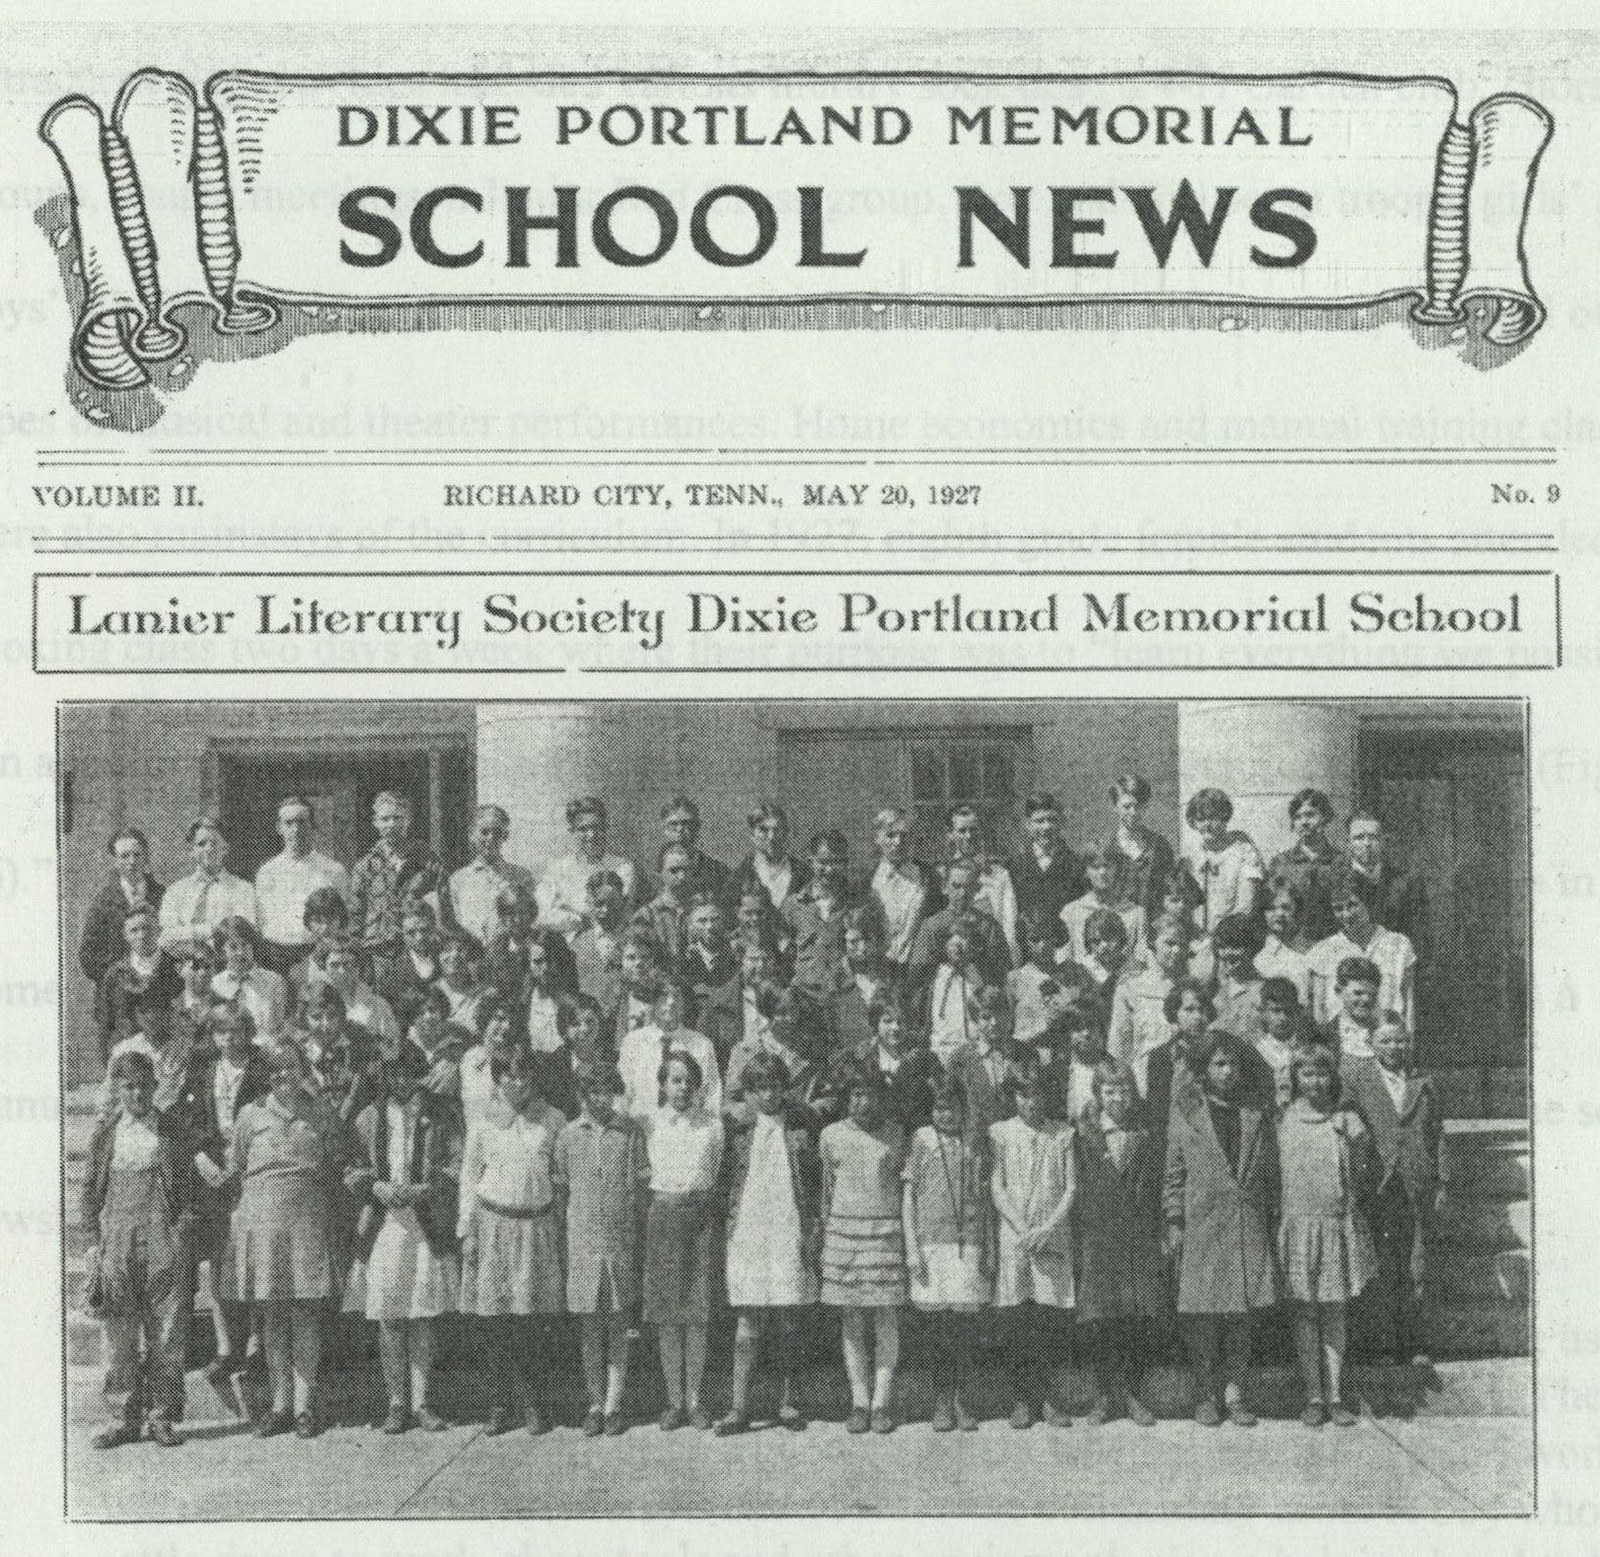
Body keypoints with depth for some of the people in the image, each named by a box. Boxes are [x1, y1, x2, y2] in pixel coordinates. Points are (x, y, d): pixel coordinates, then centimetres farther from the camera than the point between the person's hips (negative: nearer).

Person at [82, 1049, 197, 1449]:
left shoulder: (172, 1129, 7)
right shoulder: (105, 1133, 9)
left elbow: (188, 1185, 8)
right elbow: (91, 1189, 11)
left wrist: (184, 1225, -3)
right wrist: (92, 1242, 4)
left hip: (164, 1234, -1)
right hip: (116, 1233, 1)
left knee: (167, 1329, -1)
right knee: (119, 1331, 1)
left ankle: (162, 1416, 7)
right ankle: (123, 1418, 7)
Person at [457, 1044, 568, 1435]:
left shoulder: (553, 1120, 6)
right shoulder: (482, 1124, 6)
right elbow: (469, 1177, 9)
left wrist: (566, 1226, 3)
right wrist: (467, 1230, 3)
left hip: (539, 1224, 0)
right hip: (494, 1223, 0)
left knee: (536, 1321, -3)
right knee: (493, 1322, -2)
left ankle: (533, 1402, 7)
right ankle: (504, 1402, 8)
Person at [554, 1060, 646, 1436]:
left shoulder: (630, 1133, 3)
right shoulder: (568, 1136, 5)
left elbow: (640, 1187, 6)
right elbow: (560, 1190, 10)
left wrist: (640, 1237, 3)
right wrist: (561, 1234, 6)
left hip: (621, 1240, -1)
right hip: (581, 1240, 1)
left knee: (617, 1327, 1)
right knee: (589, 1326, 4)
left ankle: (613, 1405, 5)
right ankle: (595, 1405, 11)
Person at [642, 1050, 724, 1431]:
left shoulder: (712, 1125, 5)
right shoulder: (648, 1124, 3)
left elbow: (714, 1174, 13)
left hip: (700, 1214, 0)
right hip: (662, 1213, 0)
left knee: (698, 1312, -1)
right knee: (666, 1313, 1)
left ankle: (694, 1399, 6)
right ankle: (674, 1400, 7)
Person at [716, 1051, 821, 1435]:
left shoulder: (799, 1133, 6)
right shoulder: (740, 1134, 7)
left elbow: (815, 1186, 7)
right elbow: (730, 1186, 9)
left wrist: (813, 1233, 0)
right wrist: (729, 1228, 1)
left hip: (790, 1235, 0)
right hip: (748, 1235, 0)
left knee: (788, 1324, 3)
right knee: (748, 1323, -2)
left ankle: (789, 1404, 13)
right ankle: (739, 1407, -1)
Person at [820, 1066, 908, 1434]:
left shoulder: (895, 1135, 5)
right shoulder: (832, 1135, 7)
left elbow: (905, 1186, 10)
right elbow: (826, 1190, 12)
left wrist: (909, 1238, 6)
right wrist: (824, 1238, 10)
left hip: (887, 1232, -1)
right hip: (844, 1229, 1)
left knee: (885, 1319, -2)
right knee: (852, 1320, 2)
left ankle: (882, 1403, 3)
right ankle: (859, 1402, 7)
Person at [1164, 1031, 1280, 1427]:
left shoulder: (1256, 1119, 10)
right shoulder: (1185, 1115, 4)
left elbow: (1272, 1176, 12)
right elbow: (1173, 1173, 4)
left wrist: (1273, 1224, 7)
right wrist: (1174, 1223, -2)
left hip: (1248, 1227, 2)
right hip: (1200, 1227, -2)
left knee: (1241, 1312, 1)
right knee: (1202, 1313, -1)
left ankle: (1234, 1390, 9)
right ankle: (1206, 1395, 7)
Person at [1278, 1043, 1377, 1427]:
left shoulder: (1347, 1120, 2)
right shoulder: (1284, 1120, 2)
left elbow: (1362, 1175, 7)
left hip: (1340, 1225, 0)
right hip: (1298, 1225, 0)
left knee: (1335, 1313, 5)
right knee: (1305, 1314, 2)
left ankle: (1335, 1396, 10)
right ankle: (1314, 1397, 7)